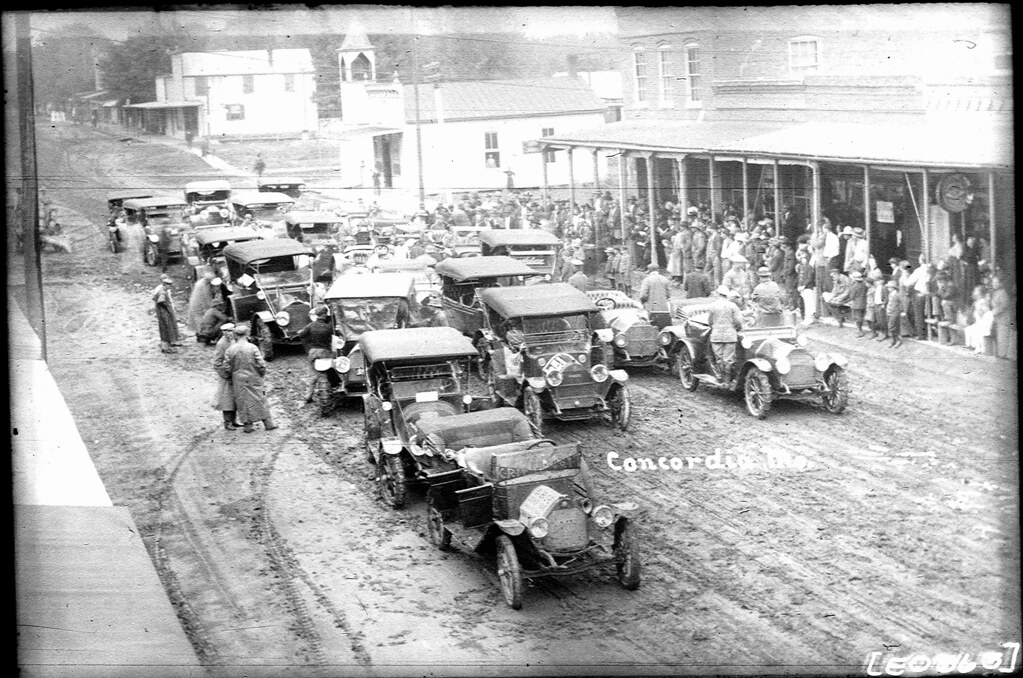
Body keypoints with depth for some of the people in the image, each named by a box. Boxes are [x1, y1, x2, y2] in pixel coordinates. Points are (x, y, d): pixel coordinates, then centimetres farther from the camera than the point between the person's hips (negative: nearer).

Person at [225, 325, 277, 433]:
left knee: (243, 401, 11)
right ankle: (268, 423, 15)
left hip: (239, 380, 1)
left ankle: (247, 425, 14)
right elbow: (261, 364, -12)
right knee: (260, 400, 10)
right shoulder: (253, 348, -12)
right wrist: (262, 374, 7)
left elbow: (227, 367, -4)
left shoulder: (230, 350, -8)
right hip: (254, 379, -1)